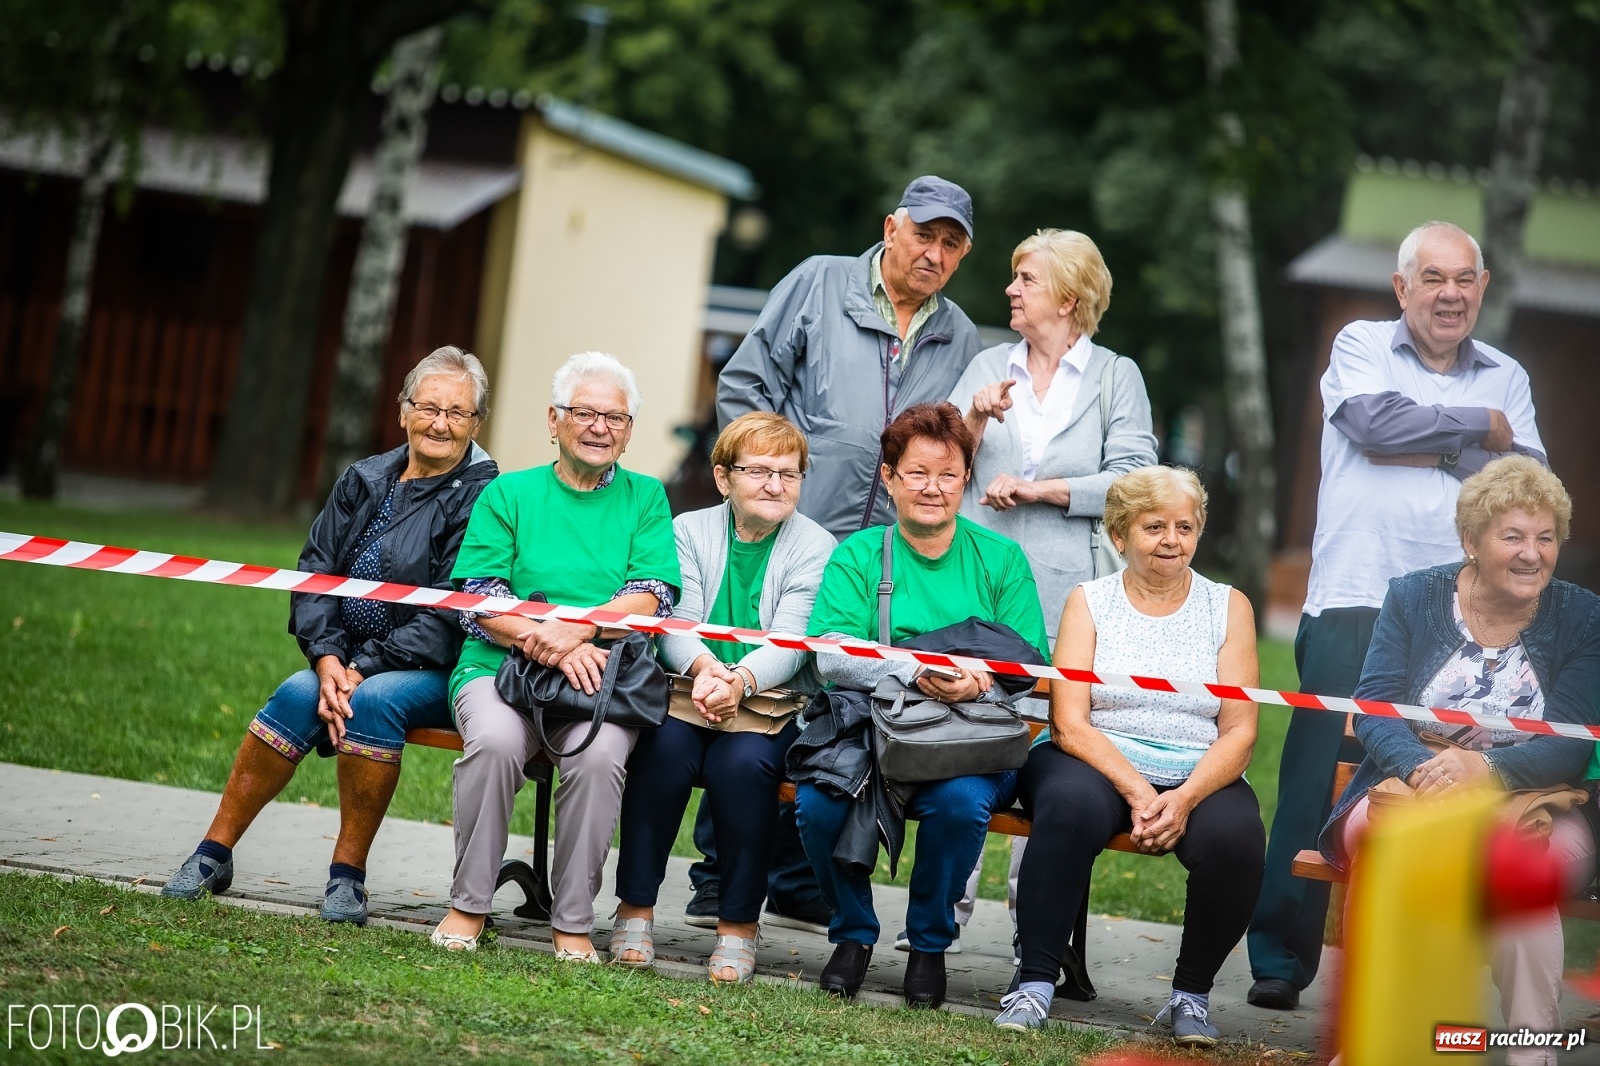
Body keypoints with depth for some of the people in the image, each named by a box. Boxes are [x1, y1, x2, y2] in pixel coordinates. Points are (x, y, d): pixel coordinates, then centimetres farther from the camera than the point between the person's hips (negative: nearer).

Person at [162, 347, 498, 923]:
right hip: (348, 662, 4)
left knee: (375, 699, -33)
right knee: (300, 694, -24)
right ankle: (214, 854, -17)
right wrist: (327, 657, -12)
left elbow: (450, 616, -14)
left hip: (435, 674, -4)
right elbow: (315, 572, 5)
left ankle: (348, 875, -23)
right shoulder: (364, 481, 11)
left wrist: (365, 672, -20)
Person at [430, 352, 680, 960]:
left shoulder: (646, 499, 14)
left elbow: (650, 599, 0)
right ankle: (468, 904, -16)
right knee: (495, 739, -33)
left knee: (600, 753, -33)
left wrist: (575, 630, -18)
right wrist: (549, 647, -16)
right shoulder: (508, 494, 12)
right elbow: (479, 601, 2)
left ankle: (573, 921, -18)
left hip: (604, 679, 0)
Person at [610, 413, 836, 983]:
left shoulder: (816, 547, 3)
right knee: (666, 746, -31)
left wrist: (741, 679, -31)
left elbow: (791, 643, -10)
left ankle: (739, 924, -18)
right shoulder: (689, 531, 9)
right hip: (687, 687, 1)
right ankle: (636, 906, -17)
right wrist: (704, 667, -28)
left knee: (743, 761, -33)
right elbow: (677, 622, -4)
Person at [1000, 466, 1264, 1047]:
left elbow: (1239, 731, 1)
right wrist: (1135, 791, -20)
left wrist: (1185, 798, -18)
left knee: (1235, 837, -31)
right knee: (1071, 803, -36)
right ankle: (1035, 981, -27)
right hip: (1097, 764, -1)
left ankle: (1192, 992, -8)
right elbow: (1069, 721, -4)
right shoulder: (1089, 601, 7)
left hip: (1198, 776, 1)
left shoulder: (1228, 606, 9)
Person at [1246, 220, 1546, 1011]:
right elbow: (1378, 421, -10)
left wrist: (1430, 449, -6)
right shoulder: (1361, 347, 10)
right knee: (1318, 782, -5)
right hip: (1353, 605, -2)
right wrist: (1479, 429, 1)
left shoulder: (1506, 379, 18)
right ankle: (1280, 960, 0)